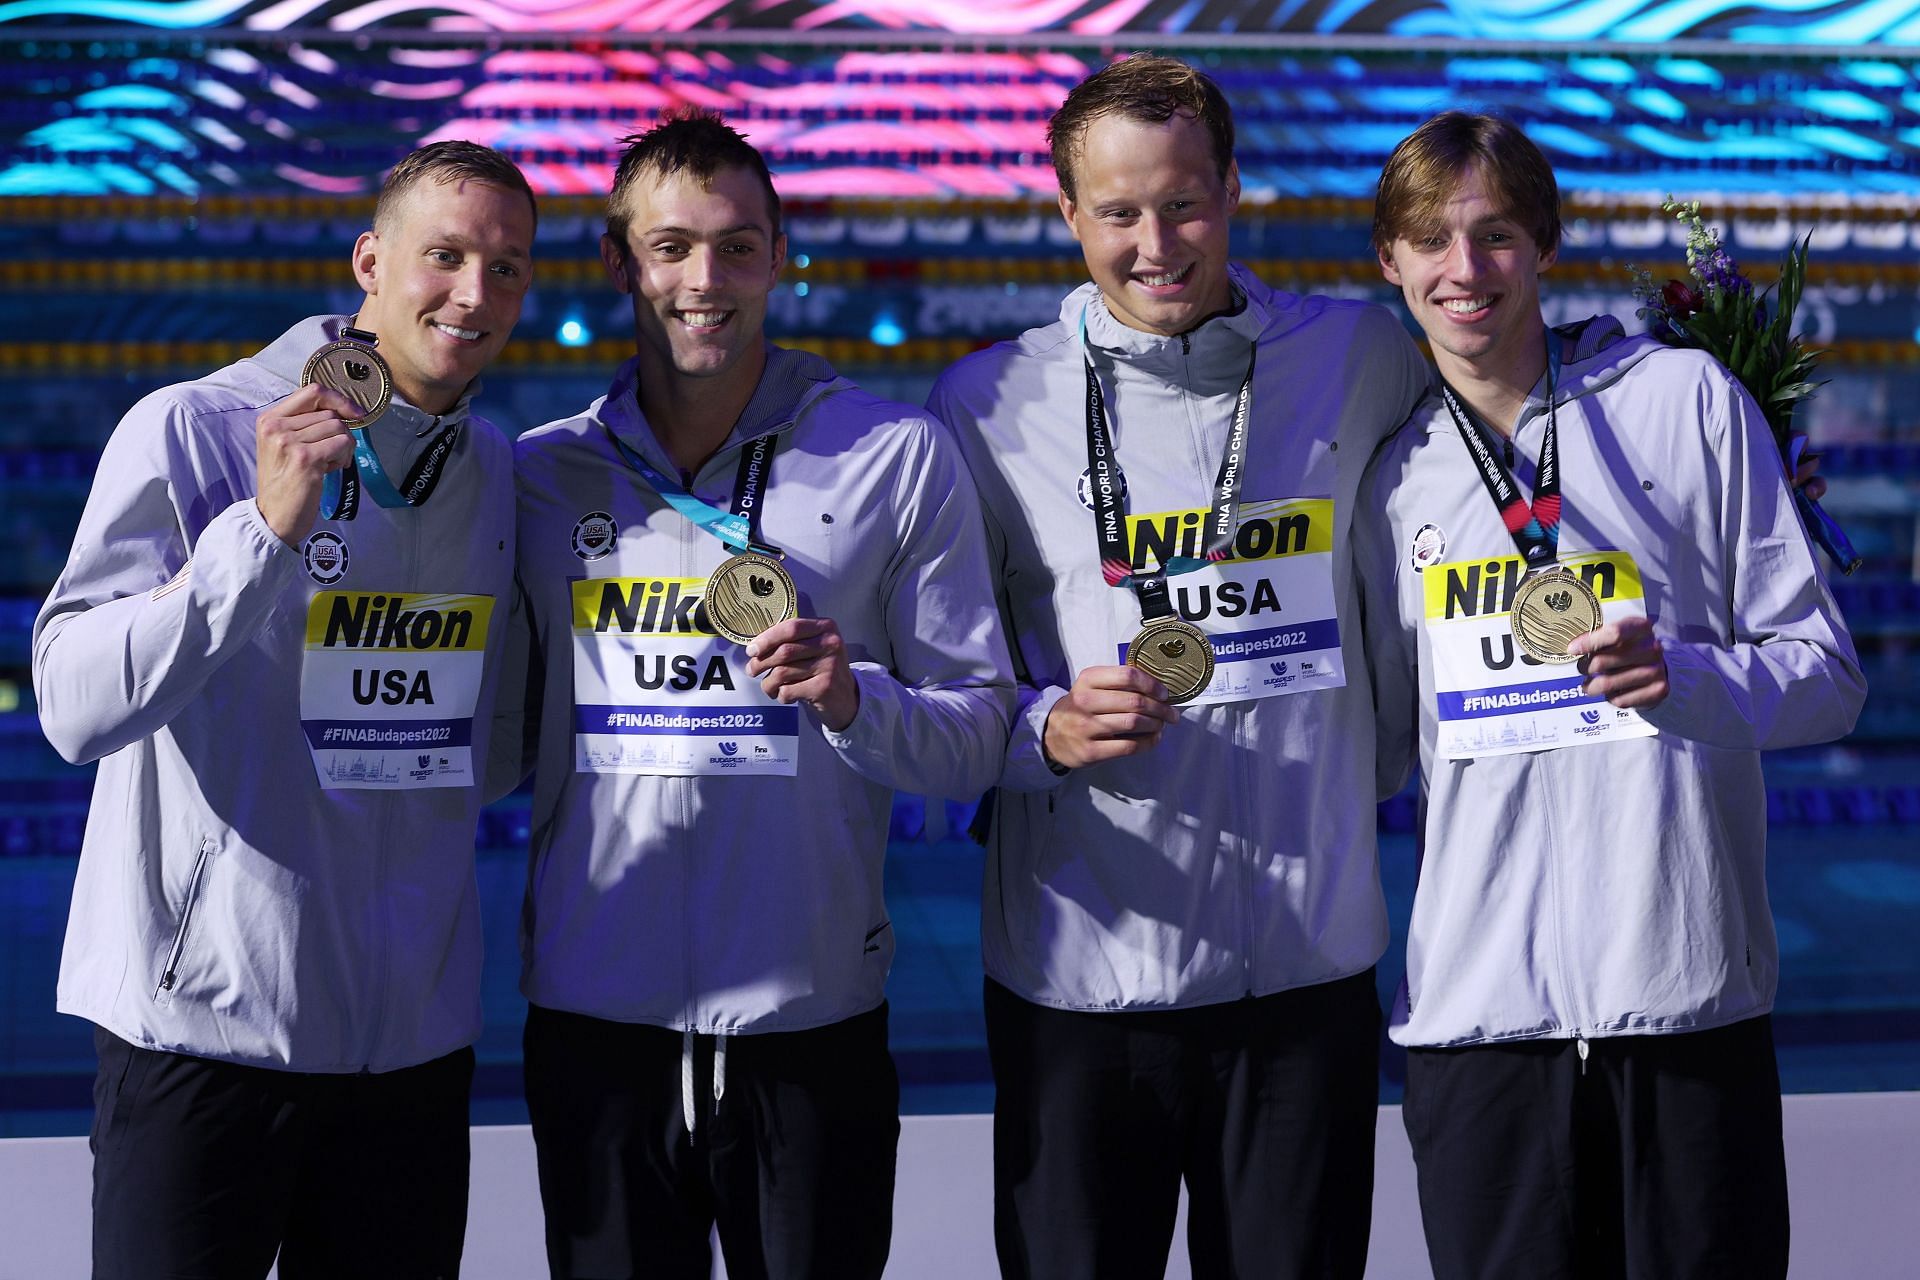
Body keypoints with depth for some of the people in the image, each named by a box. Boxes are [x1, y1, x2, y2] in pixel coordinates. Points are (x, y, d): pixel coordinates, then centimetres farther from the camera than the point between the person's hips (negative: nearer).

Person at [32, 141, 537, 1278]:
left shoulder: (500, 474, 10)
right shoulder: (192, 433, -9)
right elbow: (75, 706, -20)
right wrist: (266, 527, -27)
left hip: (416, 1033, 5)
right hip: (204, 1021, -5)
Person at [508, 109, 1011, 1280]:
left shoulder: (899, 459, 0)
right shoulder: (543, 476, 7)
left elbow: (981, 734, -1)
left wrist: (854, 699, -17)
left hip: (814, 1025, -1)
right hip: (595, 1022, 2)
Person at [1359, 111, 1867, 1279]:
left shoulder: (1687, 402, 4)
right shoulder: (1392, 472, 12)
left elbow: (1827, 674, 4)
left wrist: (1684, 676, -14)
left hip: (1690, 991, -2)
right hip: (1481, 1001, 2)